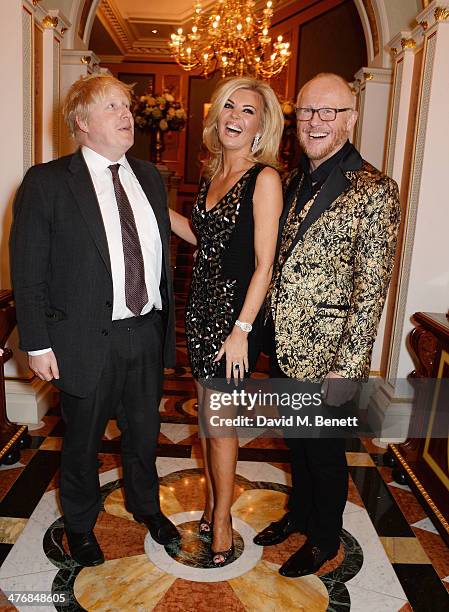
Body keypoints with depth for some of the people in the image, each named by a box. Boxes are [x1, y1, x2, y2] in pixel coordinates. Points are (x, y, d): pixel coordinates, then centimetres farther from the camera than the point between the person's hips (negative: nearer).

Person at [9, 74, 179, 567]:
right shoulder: (46, 183, -9)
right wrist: (37, 344, -11)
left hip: (147, 334, 5)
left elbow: (161, 255, 10)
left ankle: (146, 505, 50)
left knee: (143, 433, 22)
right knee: (82, 440, 17)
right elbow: (27, 271, -9)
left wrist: (166, 322, 10)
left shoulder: (149, 177, 6)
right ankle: (80, 523, 45)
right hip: (87, 341, -4)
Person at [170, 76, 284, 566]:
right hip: (202, 305, 7)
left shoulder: (264, 178, -12)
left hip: (234, 310, -7)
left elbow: (264, 264, -15)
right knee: (206, 413, 16)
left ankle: (221, 520, 25)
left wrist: (242, 329, -18)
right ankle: (212, 503, 35)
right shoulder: (212, 174, 10)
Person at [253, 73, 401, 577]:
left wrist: (347, 366, -17)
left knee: (324, 450, 14)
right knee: (296, 441, 24)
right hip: (283, 346, 6)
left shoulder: (373, 191, -15)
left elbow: (371, 288, -17)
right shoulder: (292, 181, 7)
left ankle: (324, 539, 39)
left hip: (325, 355, -6)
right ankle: (299, 513, 48)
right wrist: (267, 328, 10)